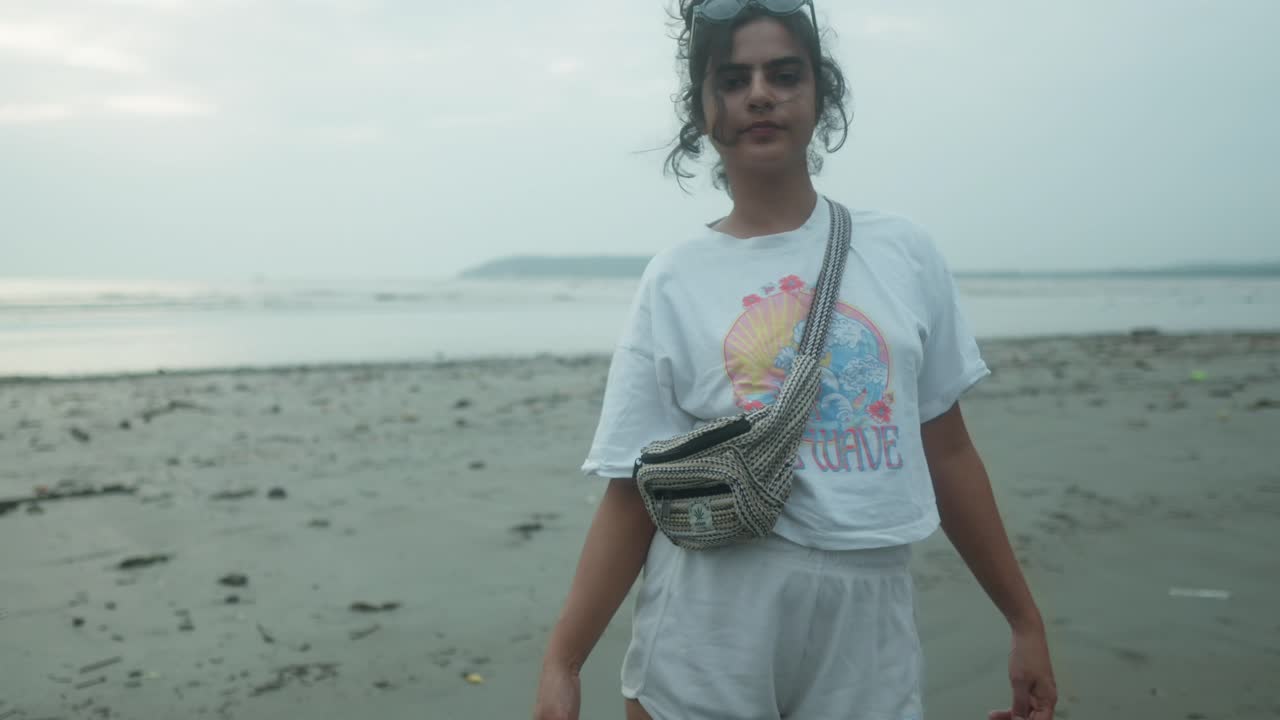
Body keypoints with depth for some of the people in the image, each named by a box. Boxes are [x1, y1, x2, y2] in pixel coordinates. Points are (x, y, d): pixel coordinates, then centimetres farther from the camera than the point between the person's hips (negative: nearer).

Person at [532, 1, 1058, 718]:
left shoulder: (904, 252, 2)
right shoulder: (676, 280, -3)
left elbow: (947, 450, 8)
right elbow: (634, 496, -3)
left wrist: (1025, 620, 11)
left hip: (869, 626, 2)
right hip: (709, 640, -1)